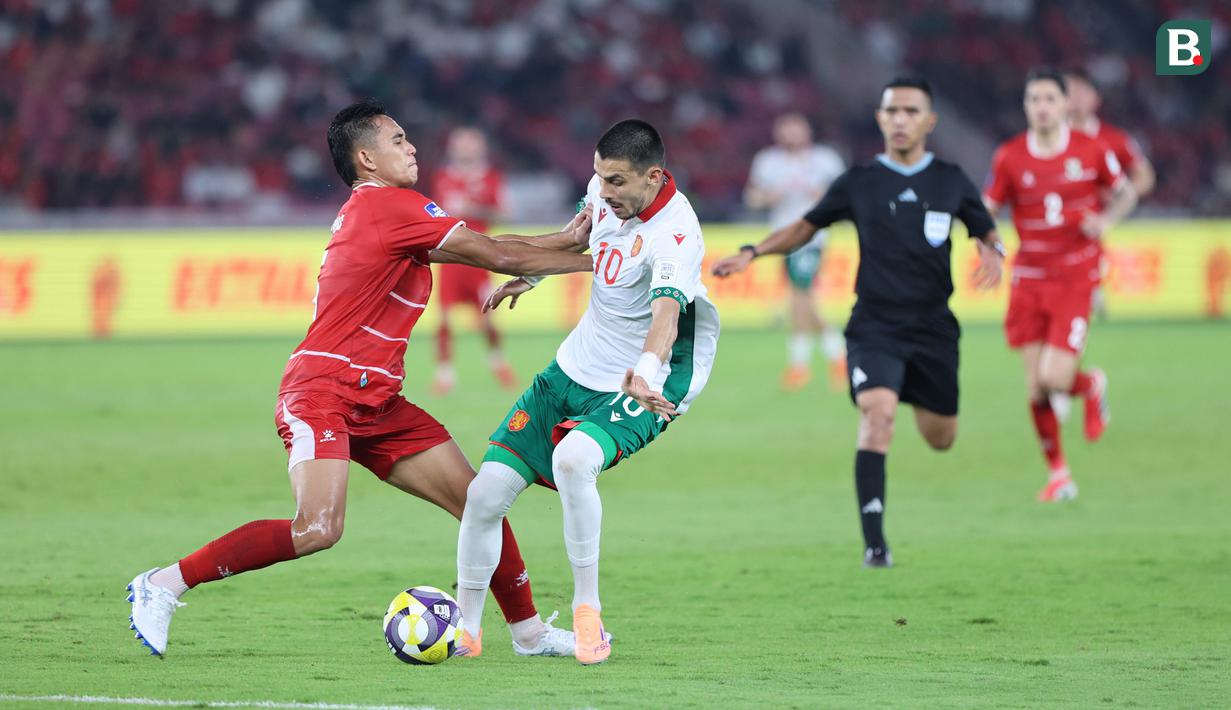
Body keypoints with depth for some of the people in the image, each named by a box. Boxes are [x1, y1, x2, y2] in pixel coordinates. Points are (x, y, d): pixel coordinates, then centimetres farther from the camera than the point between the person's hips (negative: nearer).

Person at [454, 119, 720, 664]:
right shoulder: (606, 190, -4)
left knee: (572, 459, -37)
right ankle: (465, 628, 18)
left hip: (635, 392, -7)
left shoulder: (674, 234, -27)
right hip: (572, 369, 7)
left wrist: (645, 372, -63)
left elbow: (666, 313, -45)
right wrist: (527, 276, 31)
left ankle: (587, 613, -21)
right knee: (486, 492, -2)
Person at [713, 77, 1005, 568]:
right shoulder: (859, 183, 0)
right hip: (874, 326, -2)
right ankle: (874, 542, -24)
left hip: (933, 326, 2)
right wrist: (752, 253, -2)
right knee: (877, 412, -25)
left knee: (941, 439, 9)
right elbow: (806, 226, 11)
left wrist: (993, 253, -8)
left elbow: (986, 232, 16)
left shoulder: (950, 182, 3)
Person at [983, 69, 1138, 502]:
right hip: (1029, 280, 2)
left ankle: (1092, 386, 22)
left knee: (1054, 378, -16)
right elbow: (986, 211, 4)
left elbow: (1125, 192, 11)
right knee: (1035, 389, 1)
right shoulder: (1010, 157, -1)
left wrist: (1107, 219, -8)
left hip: (1076, 279, -2)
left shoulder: (1091, 150, -3)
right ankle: (1057, 473, 20)